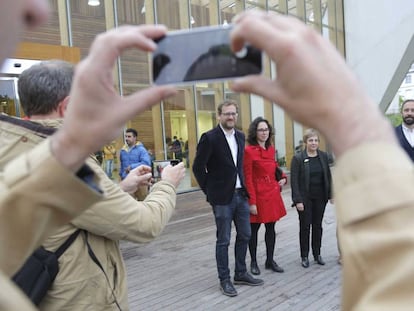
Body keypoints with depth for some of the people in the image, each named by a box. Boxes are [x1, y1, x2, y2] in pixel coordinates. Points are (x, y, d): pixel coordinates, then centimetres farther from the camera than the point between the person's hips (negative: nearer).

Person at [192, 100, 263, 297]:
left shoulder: (240, 136, 8)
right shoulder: (209, 137, -13)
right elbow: (198, 167, -11)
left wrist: (243, 186, 12)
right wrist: (209, 190, -7)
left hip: (241, 194, 7)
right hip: (223, 197, -7)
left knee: (244, 235, 15)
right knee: (223, 240, 5)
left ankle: (241, 273, 33)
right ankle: (224, 280, 22)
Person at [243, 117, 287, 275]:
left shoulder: (271, 149, 8)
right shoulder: (249, 151, -13)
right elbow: (248, 179, -13)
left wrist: (283, 178, 4)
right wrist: (252, 202, -15)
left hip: (273, 194, 7)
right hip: (258, 195, -6)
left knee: (271, 228, 14)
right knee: (254, 229, 7)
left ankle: (270, 261, 28)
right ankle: (253, 262, 24)